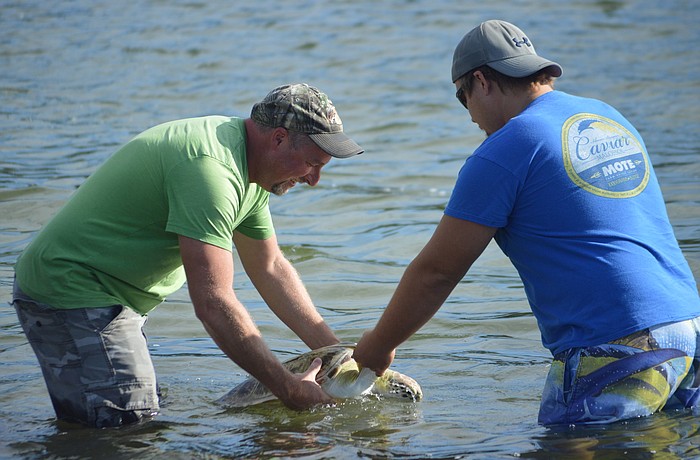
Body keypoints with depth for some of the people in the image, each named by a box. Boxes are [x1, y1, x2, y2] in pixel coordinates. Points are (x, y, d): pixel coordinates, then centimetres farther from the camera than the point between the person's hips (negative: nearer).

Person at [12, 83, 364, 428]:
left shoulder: (245, 164, 6)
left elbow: (271, 269, 16)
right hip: (73, 293, -11)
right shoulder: (211, 167, -27)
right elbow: (213, 304, -31)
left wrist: (335, 352, 8)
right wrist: (290, 389, -26)